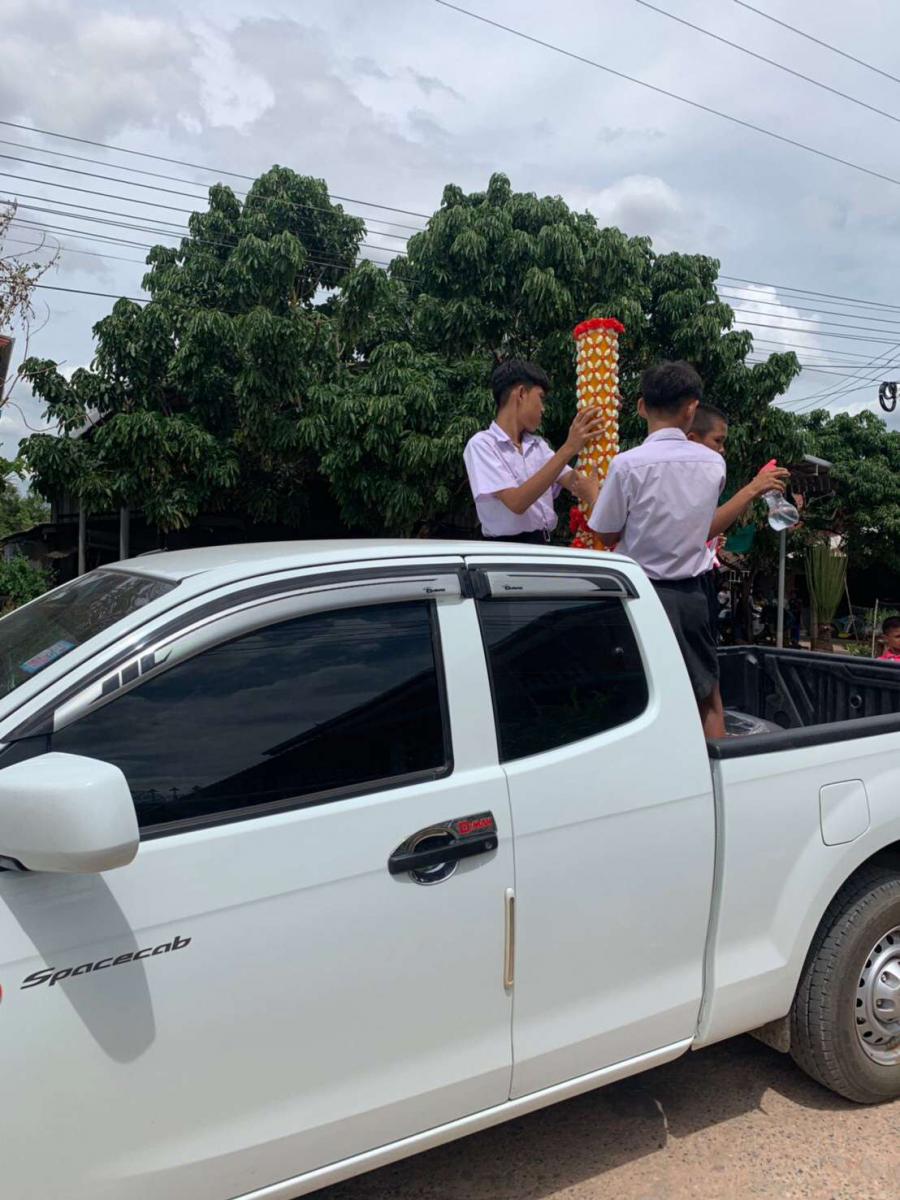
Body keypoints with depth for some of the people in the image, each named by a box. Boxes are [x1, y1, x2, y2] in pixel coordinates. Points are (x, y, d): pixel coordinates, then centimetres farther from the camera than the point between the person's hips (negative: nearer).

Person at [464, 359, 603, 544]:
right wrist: (567, 449, -21)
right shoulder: (482, 444, -7)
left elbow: (578, 484, 4)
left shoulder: (538, 445, 12)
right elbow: (516, 502, -19)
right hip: (507, 550, -5)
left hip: (543, 546, 5)